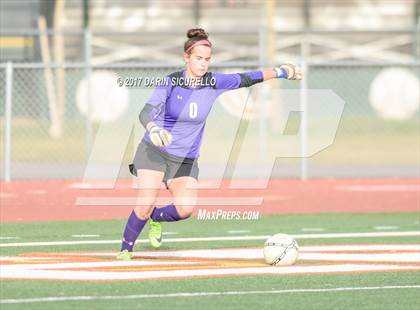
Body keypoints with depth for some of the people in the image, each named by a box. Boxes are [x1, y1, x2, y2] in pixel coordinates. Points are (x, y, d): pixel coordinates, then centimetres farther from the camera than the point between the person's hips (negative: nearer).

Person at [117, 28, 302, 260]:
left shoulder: (214, 82, -4)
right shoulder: (171, 82, -12)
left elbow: (247, 79, 2)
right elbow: (147, 112, -21)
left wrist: (280, 72, -8)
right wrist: (153, 129, -43)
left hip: (186, 160, 3)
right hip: (154, 151, -3)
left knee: (186, 209, -18)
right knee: (146, 203, -17)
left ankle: (156, 219, 15)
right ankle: (125, 249, 3)